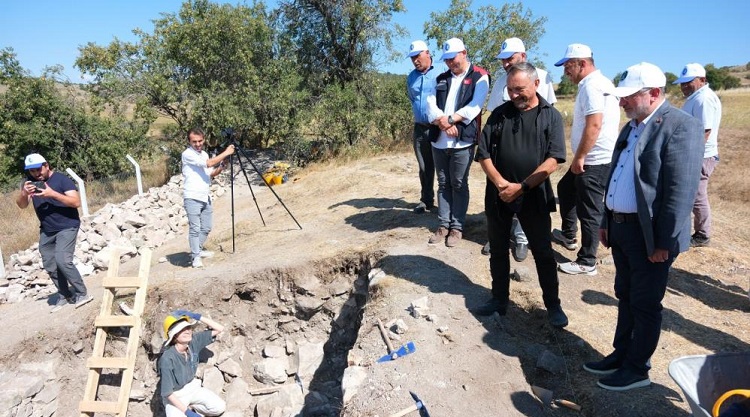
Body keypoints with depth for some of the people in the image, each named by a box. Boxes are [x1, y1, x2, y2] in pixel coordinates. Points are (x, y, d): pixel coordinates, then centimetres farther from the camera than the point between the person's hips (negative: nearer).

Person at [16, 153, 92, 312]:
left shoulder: (62, 179, -12)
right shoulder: (29, 182, 5)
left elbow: (76, 202, -19)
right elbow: (21, 205, -2)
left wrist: (53, 193, -30)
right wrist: (24, 193, -23)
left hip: (67, 227, -6)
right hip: (46, 231, 6)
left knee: (62, 261, -19)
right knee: (50, 266, 7)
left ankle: (82, 293, -8)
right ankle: (64, 295, 22)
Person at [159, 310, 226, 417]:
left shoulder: (194, 341, -17)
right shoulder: (167, 359, -31)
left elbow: (219, 329, -18)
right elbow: (167, 393, -25)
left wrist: (196, 316, -28)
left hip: (192, 388, 4)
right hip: (175, 397, -4)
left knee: (220, 407, -12)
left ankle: (190, 406, 10)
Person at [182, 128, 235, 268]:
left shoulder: (204, 154, 15)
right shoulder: (187, 154, -10)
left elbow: (210, 174, 20)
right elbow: (209, 163, -20)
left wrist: (220, 168, 1)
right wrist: (225, 153, -15)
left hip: (206, 197, 8)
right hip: (192, 198, -8)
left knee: (206, 228, 14)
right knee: (195, 228, -6)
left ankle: (197, 250, 31)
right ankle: (195, 257, 2)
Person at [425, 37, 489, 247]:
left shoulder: (479, 77, 0)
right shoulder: (441, 79, 15)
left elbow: (474, 107, -13)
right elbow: (431, 105, 3)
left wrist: (450, 118, -15)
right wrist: (444, 124, -13)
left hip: (462, 141, -5)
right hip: (439, 140, 5)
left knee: (459, 185, 2)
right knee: (443, 184, 11)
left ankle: (457, 227, 12)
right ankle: (444, 224, 20)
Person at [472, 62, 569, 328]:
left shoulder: (551, 116, -1)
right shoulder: (499, 114, 6)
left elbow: (552, 160, -10)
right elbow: (483, 154, 0)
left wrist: (522, 187, -16)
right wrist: (500, 183, -13)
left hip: (534, 197, -3)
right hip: (498, 195, 3)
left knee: (543, 253, 7)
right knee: (498, 250, 13)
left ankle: (553, 305, 23)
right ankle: (499, 300, 28)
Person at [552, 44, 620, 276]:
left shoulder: (591, 85, -16)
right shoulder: (599, 82, 16)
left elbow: (594, 125, -26)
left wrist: (579, 157, -20)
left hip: (595, 160, -11)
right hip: (591, 159, 11)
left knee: (589, 211, -2)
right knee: (566, 189, 26)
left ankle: (586, 262, 8)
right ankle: (568, 235, 40)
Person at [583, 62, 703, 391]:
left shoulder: (681, 126, -15)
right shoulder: (632, 127, 12)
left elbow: (682, 191, -20)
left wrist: (665, 241, -19)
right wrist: (606, 222, 16)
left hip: (650, 233, -8)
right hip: (621, 227, 8)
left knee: (645, 304, 7)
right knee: (625, 297, 19)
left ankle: (637, 369, 23)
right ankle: (621, 355, 35)